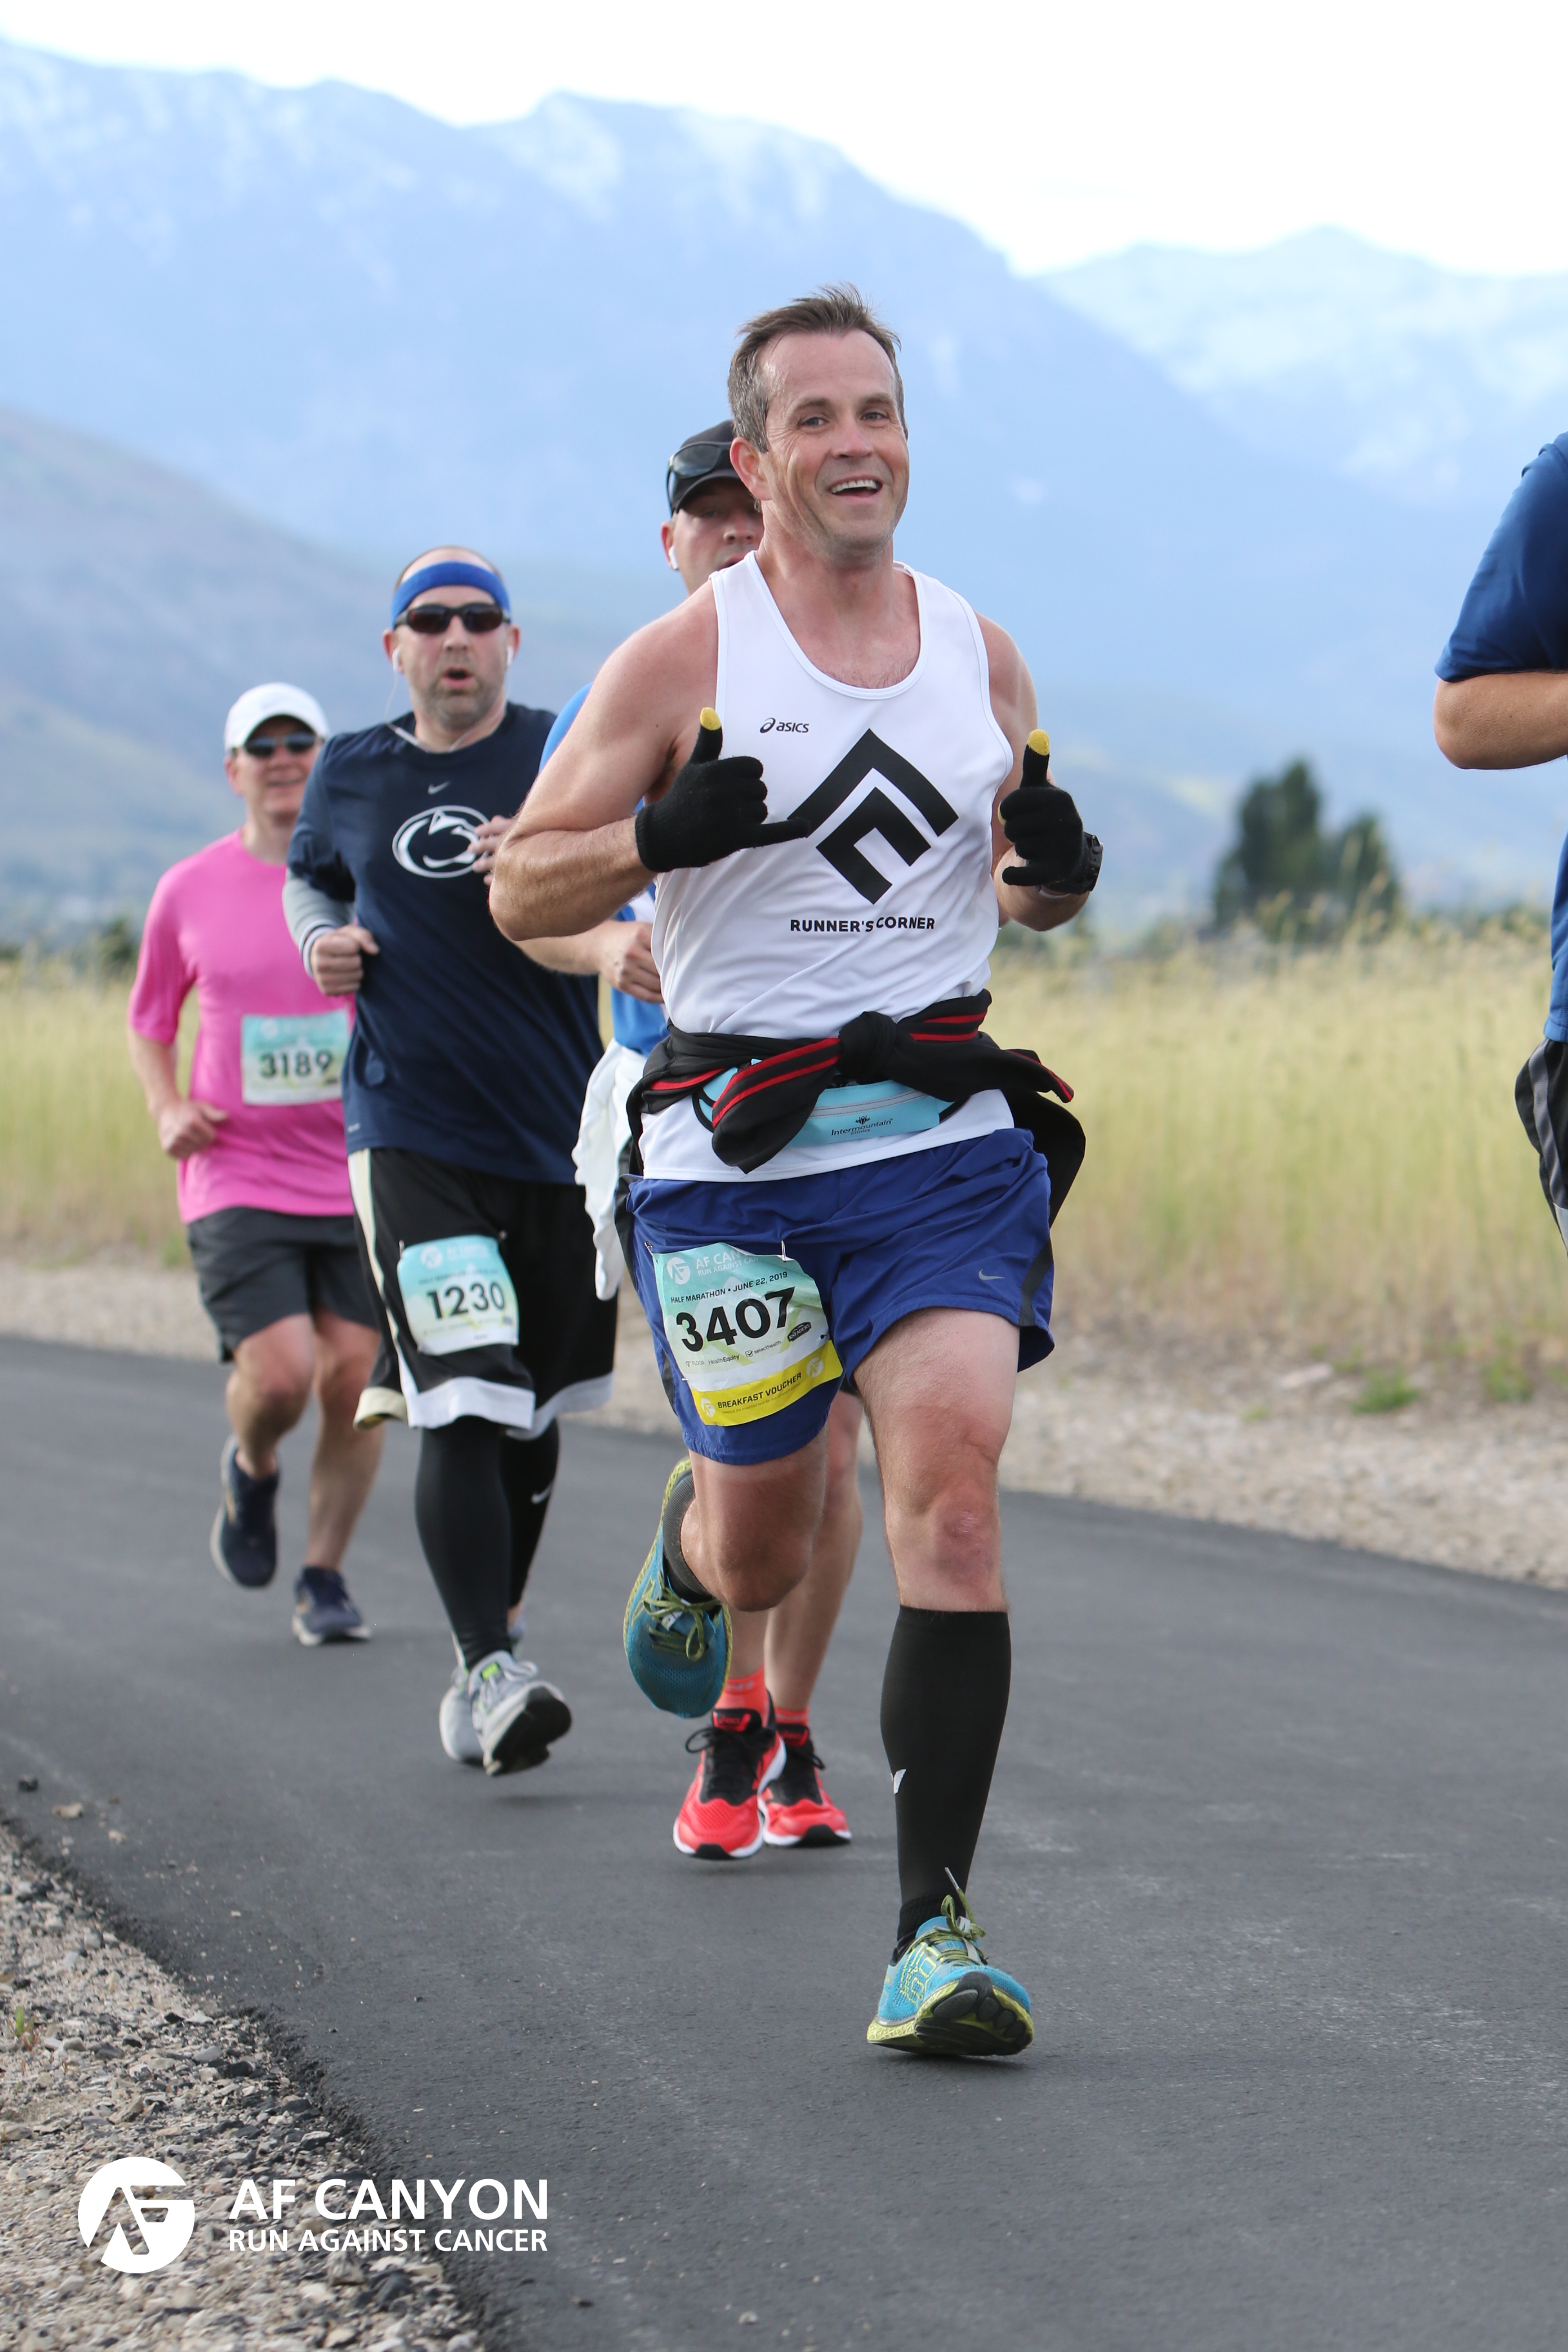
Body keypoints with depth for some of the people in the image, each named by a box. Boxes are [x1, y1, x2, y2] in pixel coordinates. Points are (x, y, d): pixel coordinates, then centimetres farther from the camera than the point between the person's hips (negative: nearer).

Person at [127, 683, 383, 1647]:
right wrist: (169, 1109, -3)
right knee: (278, 1377, -16)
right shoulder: (189, 892, 3)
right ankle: (252, 1469, 19)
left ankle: (326, 1578, 15)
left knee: (353, 1384, -2)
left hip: (359, 1182, 1)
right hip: (239, 1180, -1)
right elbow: (149, 1025, 15)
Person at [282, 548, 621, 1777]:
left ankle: (492, 1653, 28)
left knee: (531, 1417, 11)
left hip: (559, 1128, 1)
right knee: (460, 1409, -16)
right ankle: (492, 1673, -18)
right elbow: (310, 877, 28)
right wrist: (320, 938, 5)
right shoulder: (351, 776, 9)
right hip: (412, 1132, -1)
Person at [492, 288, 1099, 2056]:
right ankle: (684, 1552, 48)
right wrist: (658, 836, -21)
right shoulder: (680, 661, -3)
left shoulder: (980, 656, 9)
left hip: (945, 1137, 2)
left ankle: (936, 1927, -16)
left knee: (951, 1491, -17)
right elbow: (520, 892, -1)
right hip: (737, 1152, -2)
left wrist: (1058, 868, -1)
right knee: (762, 1549, 7)